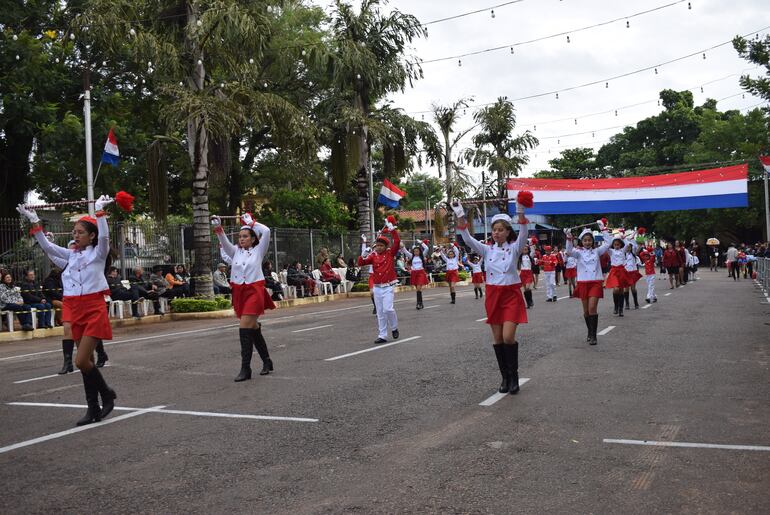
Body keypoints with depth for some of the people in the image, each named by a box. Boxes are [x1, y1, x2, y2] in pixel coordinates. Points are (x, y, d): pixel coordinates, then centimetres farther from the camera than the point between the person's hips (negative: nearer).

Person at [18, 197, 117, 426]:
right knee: (86, 362, 9)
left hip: (94, 310, -6)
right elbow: (47, 247, 11)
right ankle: (94, 408, 16)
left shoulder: (98, 253, -3)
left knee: (81, 361, -13)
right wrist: (35, 222, 4)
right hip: (75, 312, 7)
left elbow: (104, 236, -22)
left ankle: (107, 393, 10)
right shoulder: (71, 255, 13)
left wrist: (100, 212, -28)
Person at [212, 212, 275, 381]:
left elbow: (266, 231, -12)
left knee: (245, 327, -16)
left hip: (254, 291, -6)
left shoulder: (258, 250, 1)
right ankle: (267, 362, 27)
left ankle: (245, 368, -13)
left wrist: (250, 222, -2)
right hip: (238, 292, 6)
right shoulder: (235, 251, 12)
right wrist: (218, 228, -19)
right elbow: (224, 241, -3)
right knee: (252, 328, 13)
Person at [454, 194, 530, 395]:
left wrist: (520, 213, -38)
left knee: (508, 337, -12)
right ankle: (505, 377, 18)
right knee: (498, 339, 6)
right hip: (493, 295, 3)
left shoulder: (514, 248, -3)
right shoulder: (487, 250, 4)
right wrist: (460, 217, -23)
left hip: (511, 295, -3)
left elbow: (523, 235, -22)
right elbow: (468, 239, -9)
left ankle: (514, 376, 5)